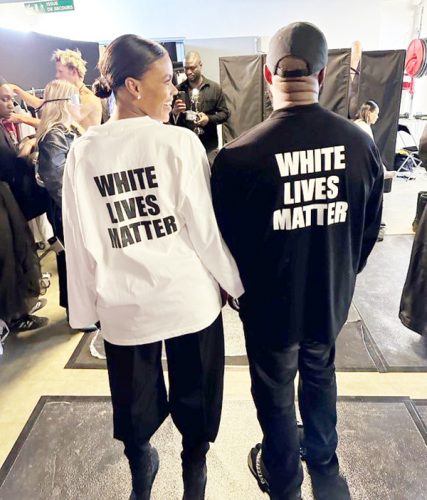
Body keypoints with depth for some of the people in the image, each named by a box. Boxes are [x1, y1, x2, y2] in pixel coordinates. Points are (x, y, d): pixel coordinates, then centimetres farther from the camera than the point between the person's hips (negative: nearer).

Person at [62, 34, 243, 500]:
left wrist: (86, 308, 9)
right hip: (188, 297, -2)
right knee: (194, 394, 21)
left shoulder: (83, 151, -3)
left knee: (135, 400, 24)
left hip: (123, 304, 3)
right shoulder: (179, 142, -13)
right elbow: (204, 228, -12)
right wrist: (234, 283, 3)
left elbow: (79, 240, -1)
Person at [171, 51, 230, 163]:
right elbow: (168, 117, 10)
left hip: (209, 145, 0)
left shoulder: (214, 88, 3)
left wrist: (209, 119, -14)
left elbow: (225, 113, 4)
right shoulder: (178, 90, 5)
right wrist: (174, 112, -13)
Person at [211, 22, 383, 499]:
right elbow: (370, 228, -1)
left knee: (276, 393, 21)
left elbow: (225, 240, -13)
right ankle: (323, 459, 55)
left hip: (271, 302, -3)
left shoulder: (238, 155, -25)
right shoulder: (361, 143, -13)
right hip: (332, 298, 4)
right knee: (320, 375, 30)